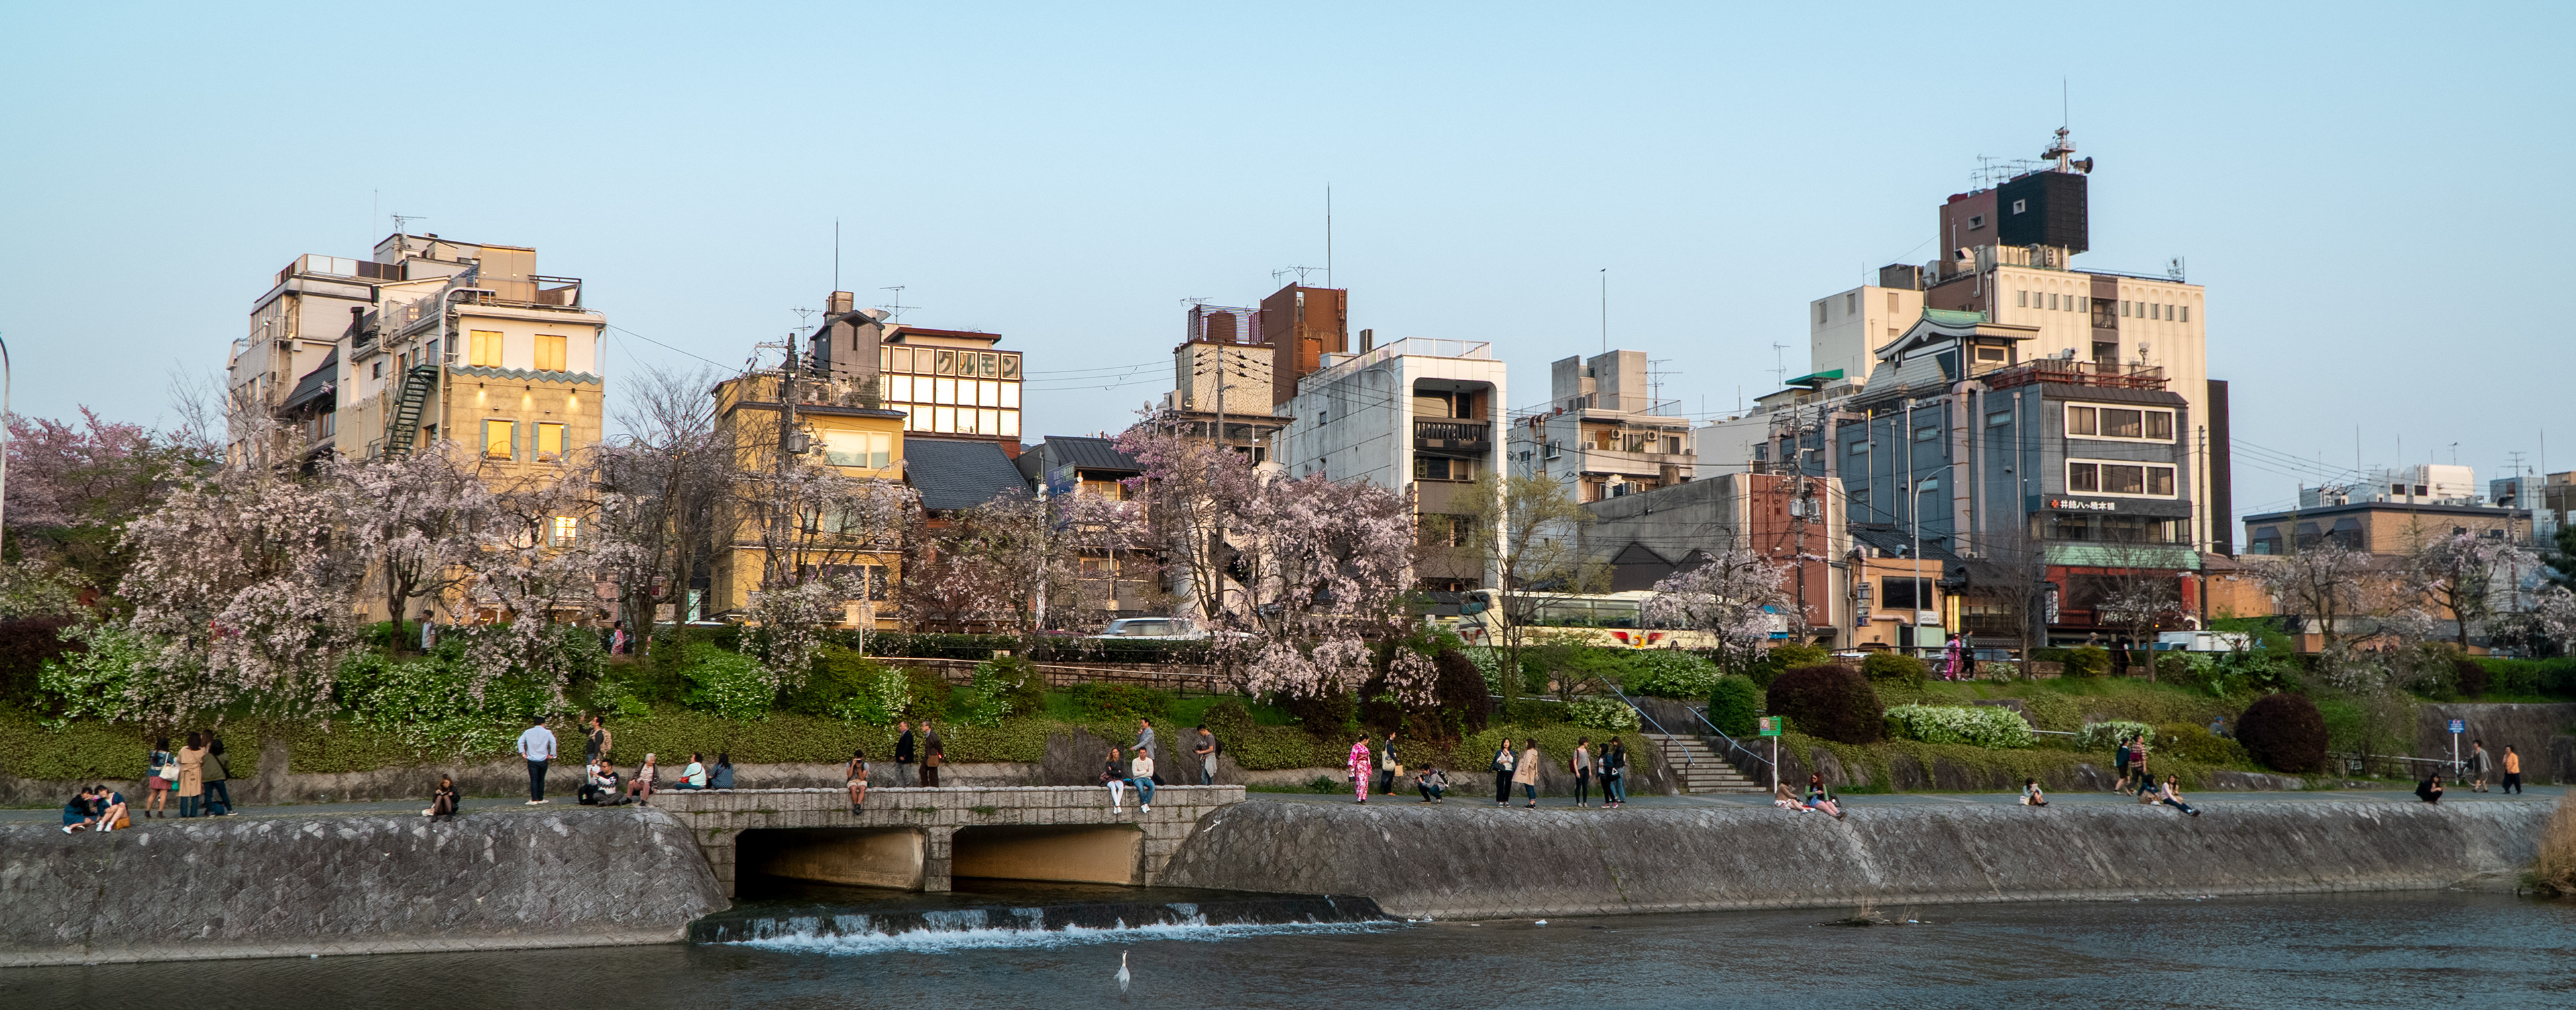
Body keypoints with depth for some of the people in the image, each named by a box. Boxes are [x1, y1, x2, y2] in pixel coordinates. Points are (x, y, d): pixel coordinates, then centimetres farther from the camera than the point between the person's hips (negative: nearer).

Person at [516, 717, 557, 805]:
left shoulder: (528, 732, 6)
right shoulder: (547, 732, -2)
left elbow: (520, 742, 2)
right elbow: (553, 742, -13)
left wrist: (523, 753, 5)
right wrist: (552, 754, -6)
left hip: (532, 760, 1)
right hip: (543, 760, -1)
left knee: (533, 780, -1)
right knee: (541, 780, 11)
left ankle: (534, 800, -10)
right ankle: (540, 799, 14)